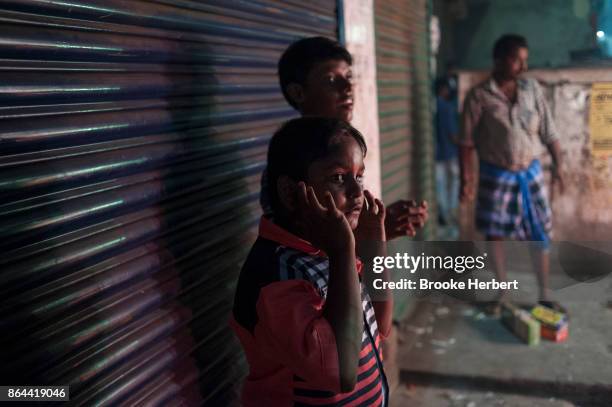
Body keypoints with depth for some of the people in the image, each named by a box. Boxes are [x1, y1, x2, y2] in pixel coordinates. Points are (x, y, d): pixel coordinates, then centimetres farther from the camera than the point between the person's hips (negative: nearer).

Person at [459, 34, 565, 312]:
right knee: (495, 235, 7)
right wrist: (466, 177, -10)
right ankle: (502, 293, 24)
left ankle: (544, 295, 22)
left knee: (539, 235, 7)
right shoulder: (479, 96, -10)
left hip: (530, 173, 3)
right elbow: (467, 141, -7)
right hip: (496, 176, -2)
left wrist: (558, 165, -1)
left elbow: (548, 131, 4)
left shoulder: (532, 89, 0)